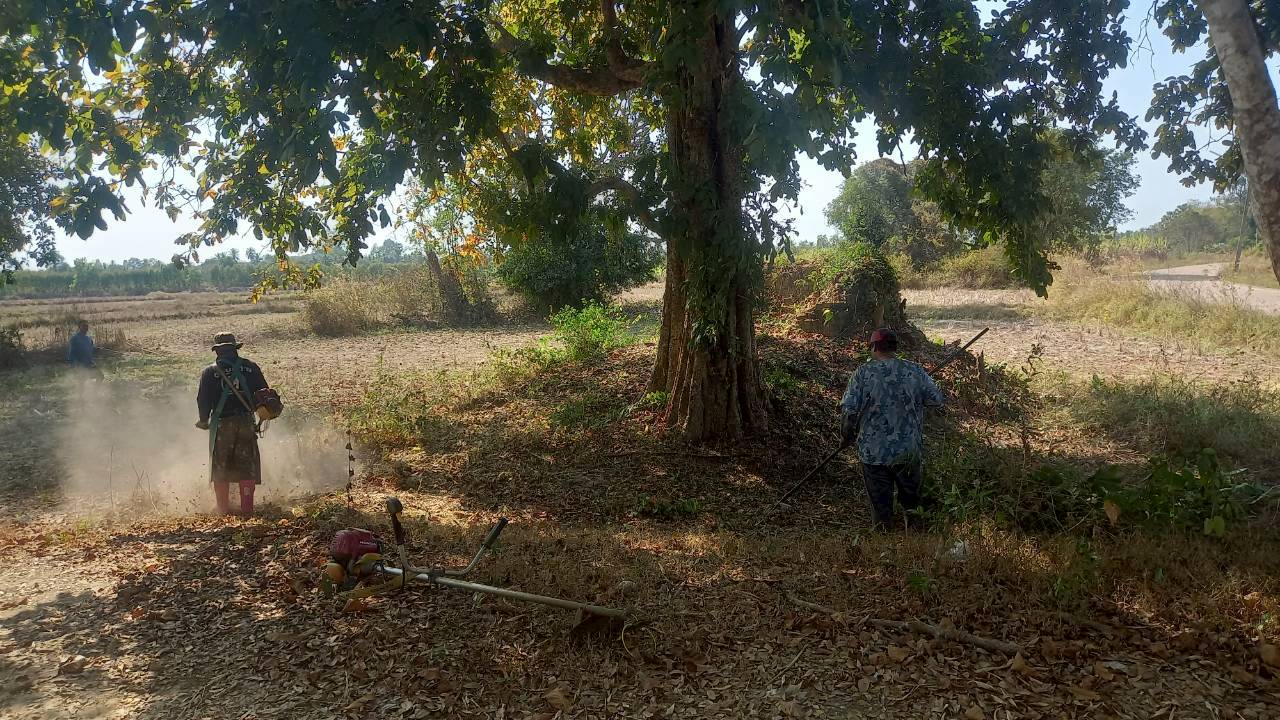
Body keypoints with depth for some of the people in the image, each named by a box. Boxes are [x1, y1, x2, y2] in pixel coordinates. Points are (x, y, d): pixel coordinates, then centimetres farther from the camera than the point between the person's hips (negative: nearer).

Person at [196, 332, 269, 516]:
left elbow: (203, 400, -2)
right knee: (247, 466, 9)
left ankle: (224, 510, 12)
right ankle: (247, 509, 5)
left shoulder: (209, 372, -2)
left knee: (220, 468, 10)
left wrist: (204, 421, 14)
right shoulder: (250, 367, 2)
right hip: (247, 422, 1)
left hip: (221, 424, -1)